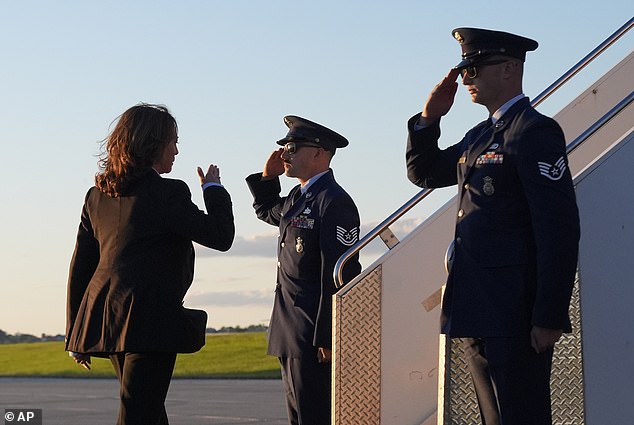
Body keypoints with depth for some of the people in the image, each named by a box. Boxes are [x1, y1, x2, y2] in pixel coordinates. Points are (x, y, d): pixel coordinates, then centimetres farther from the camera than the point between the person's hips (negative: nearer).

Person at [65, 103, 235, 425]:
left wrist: (76, 334, 18)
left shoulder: (98, 195, 11)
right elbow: (221, 236, -8)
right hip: (151, 320, -8)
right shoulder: (168, 193, -11)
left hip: (105, 320, 8)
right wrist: (214, 190, 10)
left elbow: (80, 265, 12)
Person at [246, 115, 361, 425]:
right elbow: (267, 211, 40)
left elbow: (339, 275, -19)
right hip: (292, 335, 10)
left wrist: (327, 338, -22)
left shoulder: (334, 202, -14)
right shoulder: (298, 198, 16)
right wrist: (268, 176, 20)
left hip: (316, 335, -10)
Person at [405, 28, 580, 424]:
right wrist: (429, 118, 11)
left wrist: (549, 318, -21)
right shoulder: (480, 137, 17)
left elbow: (559, 230, -17)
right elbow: (423, 173, 30)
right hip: (477, 311, 9)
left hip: (514, 314, -9)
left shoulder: (536, 132, -11)